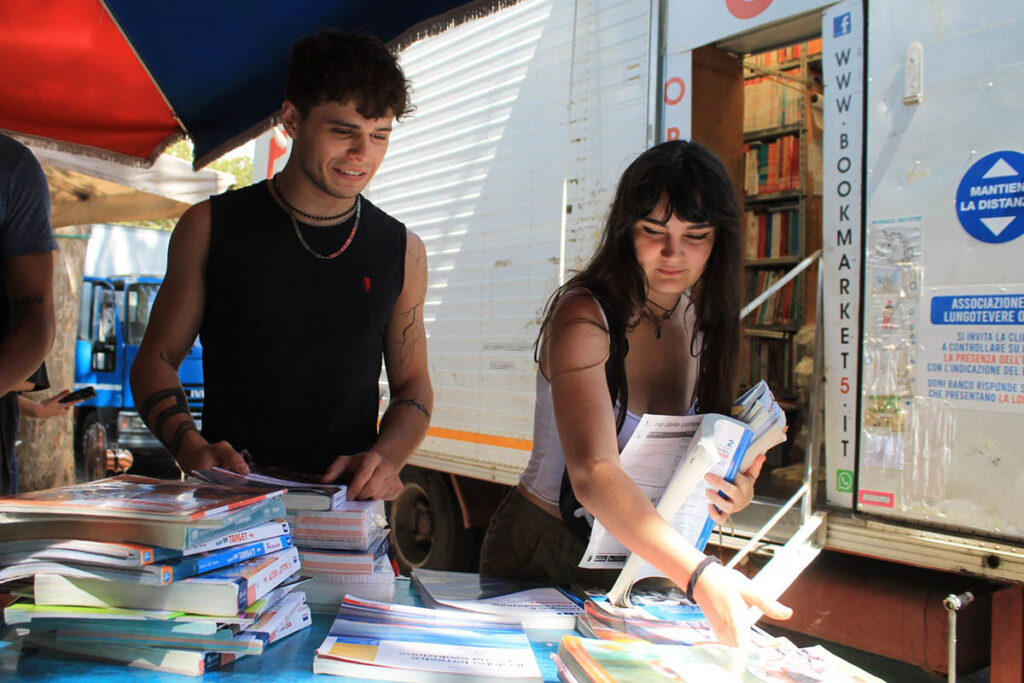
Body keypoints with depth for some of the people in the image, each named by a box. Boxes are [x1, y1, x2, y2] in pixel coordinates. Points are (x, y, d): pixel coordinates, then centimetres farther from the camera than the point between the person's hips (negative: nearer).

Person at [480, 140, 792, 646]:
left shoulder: (704, 323, 0)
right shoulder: (584, 316, -20)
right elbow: (593, 473, -33)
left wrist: (736, 490, -12)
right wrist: (700, 576, -44)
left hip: (643, 566, 5)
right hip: (542, 555, -4)